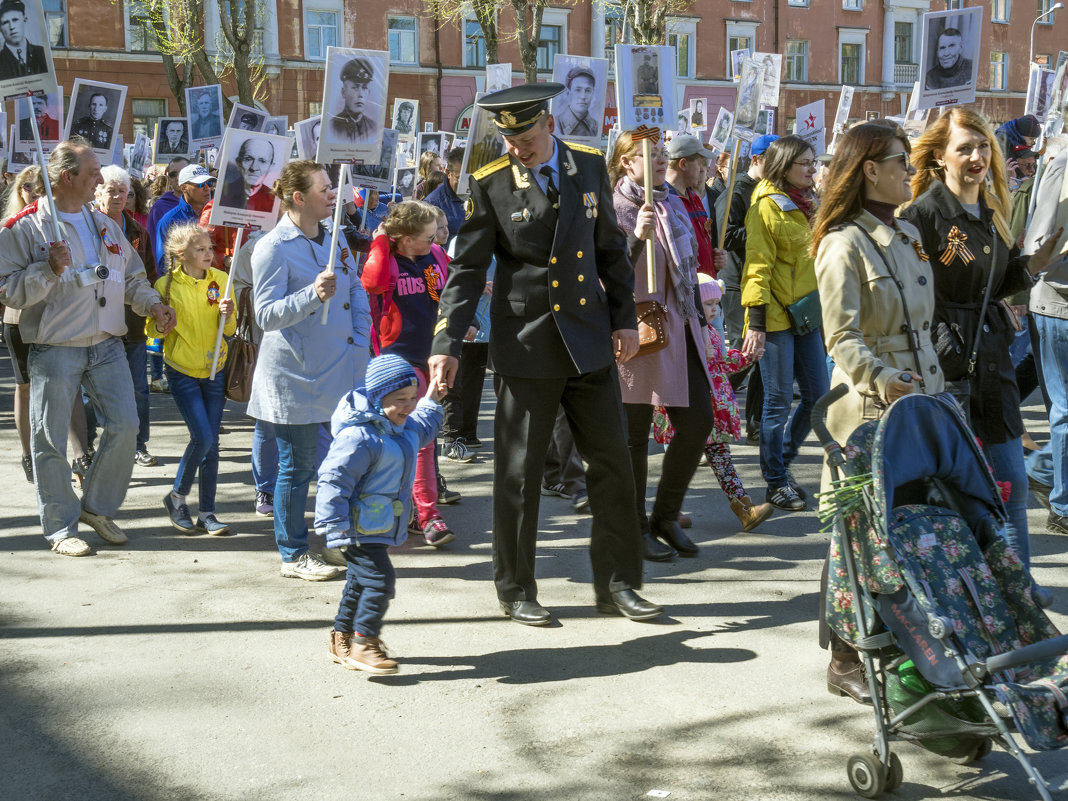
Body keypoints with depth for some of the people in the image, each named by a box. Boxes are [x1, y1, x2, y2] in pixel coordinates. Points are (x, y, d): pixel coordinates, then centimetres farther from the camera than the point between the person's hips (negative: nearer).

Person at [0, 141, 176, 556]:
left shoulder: (105, 225, 13)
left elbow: (132, 276, 21)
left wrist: (153, 304, 4)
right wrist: (49, 268, -22)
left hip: (106, 344, 5)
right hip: (54, 348, -5)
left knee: (125, 425, 2)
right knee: (51, 441, 1)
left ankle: (98, 507, 21)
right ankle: (61, 527, 14)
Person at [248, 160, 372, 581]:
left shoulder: (333, 239, 10)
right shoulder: (273, 247, -11)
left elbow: (356, 291, 18)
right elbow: (266, 314, -17)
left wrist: (360, 342, 7)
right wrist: (313, 295, -31)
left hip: (339, 369, 7)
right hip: (295, 374, -7)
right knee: (299, 464, 1)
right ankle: (293, 554, 13)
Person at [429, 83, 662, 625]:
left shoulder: (590, 167, 4)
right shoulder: (490, 184, -6)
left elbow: (610, 251, 13)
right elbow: (467, 270, -5)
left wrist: (624, 318, 9)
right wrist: (446, 345, -12)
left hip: (589, 341, 3)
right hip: (525, 345, -3)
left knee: (612, 462, 6)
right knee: (518, 470, 4)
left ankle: (618, 584, 20)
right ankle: (515, 590, 19)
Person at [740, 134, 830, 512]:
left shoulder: (808, 205, 15)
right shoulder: (766, 207, -9)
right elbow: (758, 266, -13)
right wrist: (756, 323, -18)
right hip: (776, 317, -8)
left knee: (818, 396, 7)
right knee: (779, 401, -1)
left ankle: (781, 461, 27)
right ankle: (776, 483, 11)